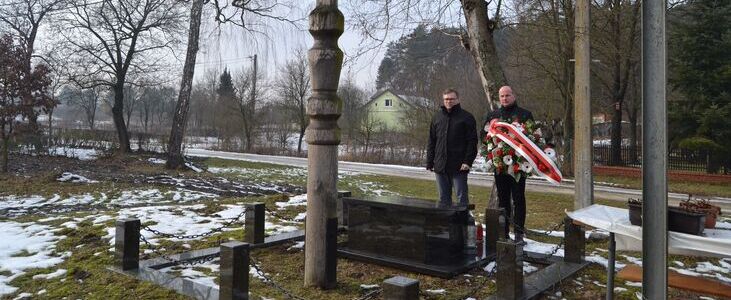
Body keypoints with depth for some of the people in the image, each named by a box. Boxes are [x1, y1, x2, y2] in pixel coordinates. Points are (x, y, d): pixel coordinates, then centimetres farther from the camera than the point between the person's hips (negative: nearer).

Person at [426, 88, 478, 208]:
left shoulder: (466, 117, 1)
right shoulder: (437, 117, 14)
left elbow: (472, 141, -5)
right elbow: (431, 142, 15)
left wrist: (468, 161, -14)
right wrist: (429, 162, 8)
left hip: (459, 166, -4)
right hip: (440, 166, 5)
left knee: (461, 198, 0)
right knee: (443, 198, 11)